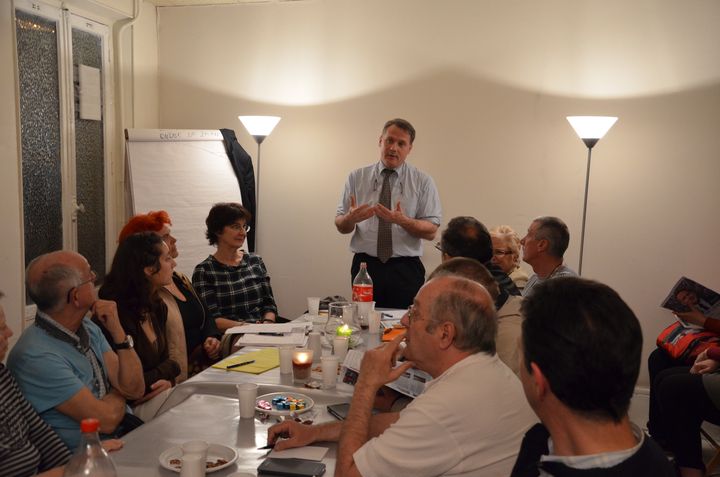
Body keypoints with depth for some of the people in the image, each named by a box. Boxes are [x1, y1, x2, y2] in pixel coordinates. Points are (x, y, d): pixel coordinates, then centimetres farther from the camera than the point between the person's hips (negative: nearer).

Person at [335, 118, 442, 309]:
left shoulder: (423, 182, 3)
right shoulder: (357, 177, 6)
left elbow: (431, 231, -3)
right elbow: (341, 226, 5)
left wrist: (403, 221, -20)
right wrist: (351, 218, -18)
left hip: (406, 271, 0)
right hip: (365, 266, 1)